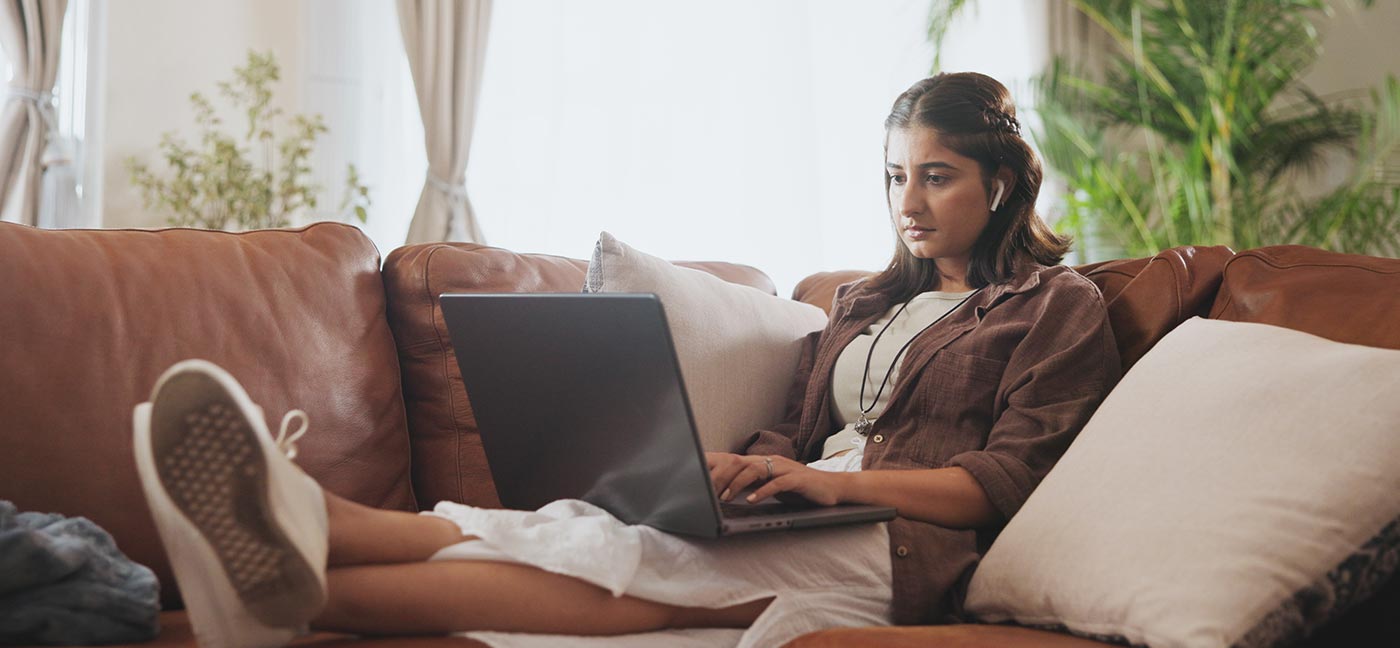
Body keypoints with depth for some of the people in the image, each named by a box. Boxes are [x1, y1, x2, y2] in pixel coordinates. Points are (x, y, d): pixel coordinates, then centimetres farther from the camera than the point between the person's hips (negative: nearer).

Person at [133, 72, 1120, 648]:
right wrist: (743, 472, -4)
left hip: (906, 550, -6)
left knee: (632, 555, -32)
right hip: (810, 524, 6)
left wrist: (844, 481, -15)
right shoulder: (866, 302, 30)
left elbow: (1008, 479, -1)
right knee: (596, 535, -26)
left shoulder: (1059, 306, 11)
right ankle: (295, 545, -49)